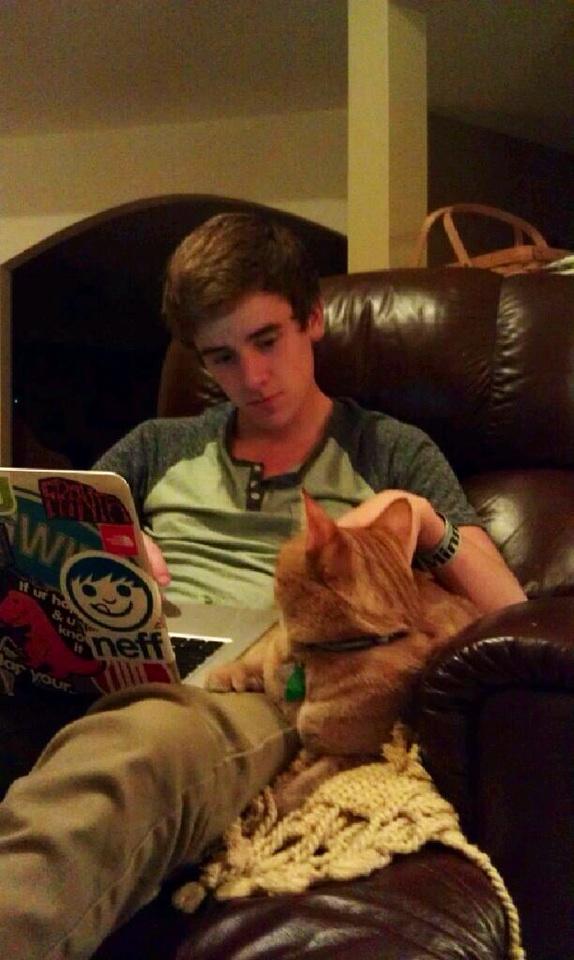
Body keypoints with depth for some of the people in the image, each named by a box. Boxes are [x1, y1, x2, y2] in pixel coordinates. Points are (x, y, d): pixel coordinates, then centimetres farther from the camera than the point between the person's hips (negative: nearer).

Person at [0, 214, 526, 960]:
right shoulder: (159, 449, 29)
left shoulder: (394, 456, 20)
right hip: (124, 666, 4)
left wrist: (426, 521, -5)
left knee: (137, 749, -42)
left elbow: (511, 618, 13)